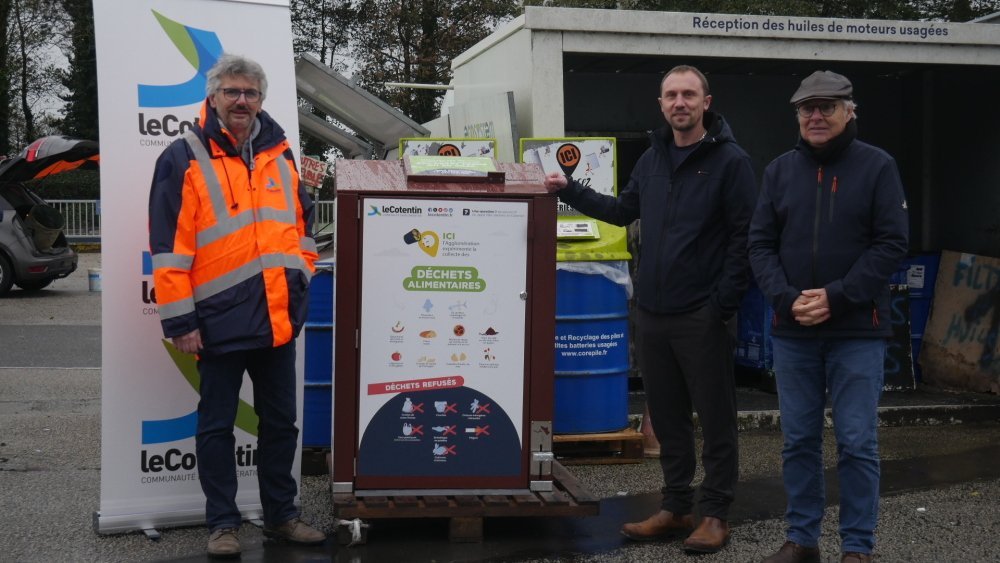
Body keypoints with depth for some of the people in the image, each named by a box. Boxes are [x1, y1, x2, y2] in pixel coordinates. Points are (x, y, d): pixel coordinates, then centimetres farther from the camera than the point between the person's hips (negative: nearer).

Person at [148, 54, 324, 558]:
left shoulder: (279, 156, 11)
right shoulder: (185, 159, -5)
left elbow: (301, 223, 22)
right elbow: (169, 246, -9)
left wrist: (299, 278, 11)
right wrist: (180, 320, -13)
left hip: (278, 319, 5)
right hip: (220, 320, -5)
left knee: (280, 422, 13)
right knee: (217, 426, 6)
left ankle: (281, 515, 25)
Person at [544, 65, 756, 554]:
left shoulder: (730, 160, -7)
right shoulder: (652, 159, 13)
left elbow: (744, 236, -11)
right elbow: (623, 211, 25)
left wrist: (724, 303, -16)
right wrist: (568, 190, 18)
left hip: (701, 315, -6)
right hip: (651, 312, 7)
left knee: (715, 417, 3)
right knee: (666, 416, 13)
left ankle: (715, 514, 13)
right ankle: (675, 507, 25)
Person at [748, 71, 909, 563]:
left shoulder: (877, 167, -1)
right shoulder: (779, 170, 9)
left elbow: (891, 244, -7)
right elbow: (761, 244, 6)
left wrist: (836, 298, -15)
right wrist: (786, 299, -11)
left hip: (857, 330, -3)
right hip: (792, 331, 3)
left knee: (857, 443, 0)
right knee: (799, 440, 10)